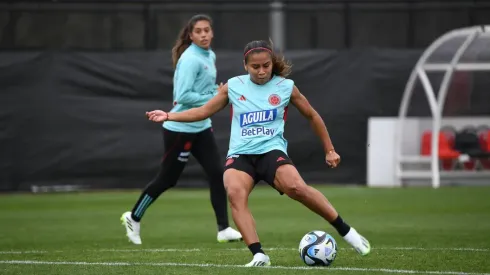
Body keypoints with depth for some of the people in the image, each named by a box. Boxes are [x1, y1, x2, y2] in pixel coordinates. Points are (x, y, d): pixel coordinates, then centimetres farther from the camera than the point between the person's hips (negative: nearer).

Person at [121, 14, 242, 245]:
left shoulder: (210, 56, 8)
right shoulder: (190, 60, -20)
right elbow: (184, 96, -26)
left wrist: (218, 92, 2)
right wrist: (214, 98, -24)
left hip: (201, 127, 8)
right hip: (181, 128, -8)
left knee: (217, 174, -2)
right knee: (167, 179, 4)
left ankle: (224, 229, 0)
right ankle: (133, 218, 23)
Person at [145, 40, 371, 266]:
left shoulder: (285, 86, 4)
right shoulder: (233, 86, 8)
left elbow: (312, 116, 17)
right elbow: (204, 111, 18)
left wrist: (329, 150, 20)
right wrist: (169, 116, 8)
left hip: (272, 151, -2)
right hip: (240, 154, 2)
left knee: (296, 188, -31)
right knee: (235, 193, -32)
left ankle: (345, 231, -13)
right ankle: (259, 255, -34)